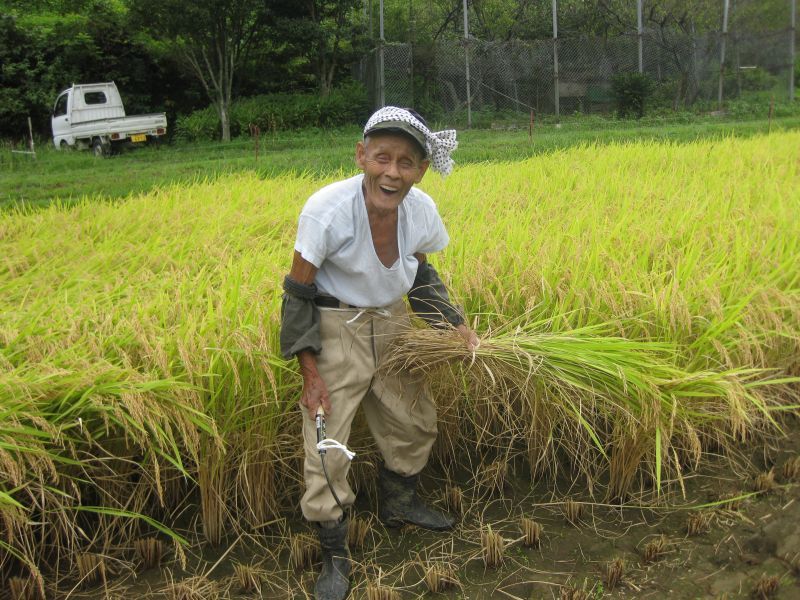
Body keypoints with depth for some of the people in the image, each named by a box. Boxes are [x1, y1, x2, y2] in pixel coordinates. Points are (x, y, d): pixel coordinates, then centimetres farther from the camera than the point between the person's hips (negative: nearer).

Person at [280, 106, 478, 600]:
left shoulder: (421, 210, -13)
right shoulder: (327, 210, -27)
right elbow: (298, 292, -17)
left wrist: (455, 323, 0)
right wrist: (310, 370, -17)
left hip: (392, 322, 5)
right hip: (335, 330, -5)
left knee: (415, 420, 20)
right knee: (328, 445, -4)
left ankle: (399, 502, 49)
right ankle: (335, 555, 17)